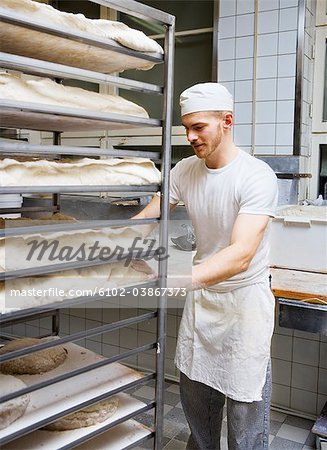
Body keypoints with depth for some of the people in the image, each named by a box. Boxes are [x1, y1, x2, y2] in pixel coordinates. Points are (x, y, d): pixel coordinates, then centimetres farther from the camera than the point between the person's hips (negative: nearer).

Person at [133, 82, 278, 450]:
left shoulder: (257, 176, -22)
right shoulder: (184, 171, -3)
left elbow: (241, 255, -33)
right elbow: (144, 220, -4)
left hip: (244, 296, -5)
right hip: (200, 292, 6)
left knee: (245, 404, 4)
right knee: (194, 394, 19)